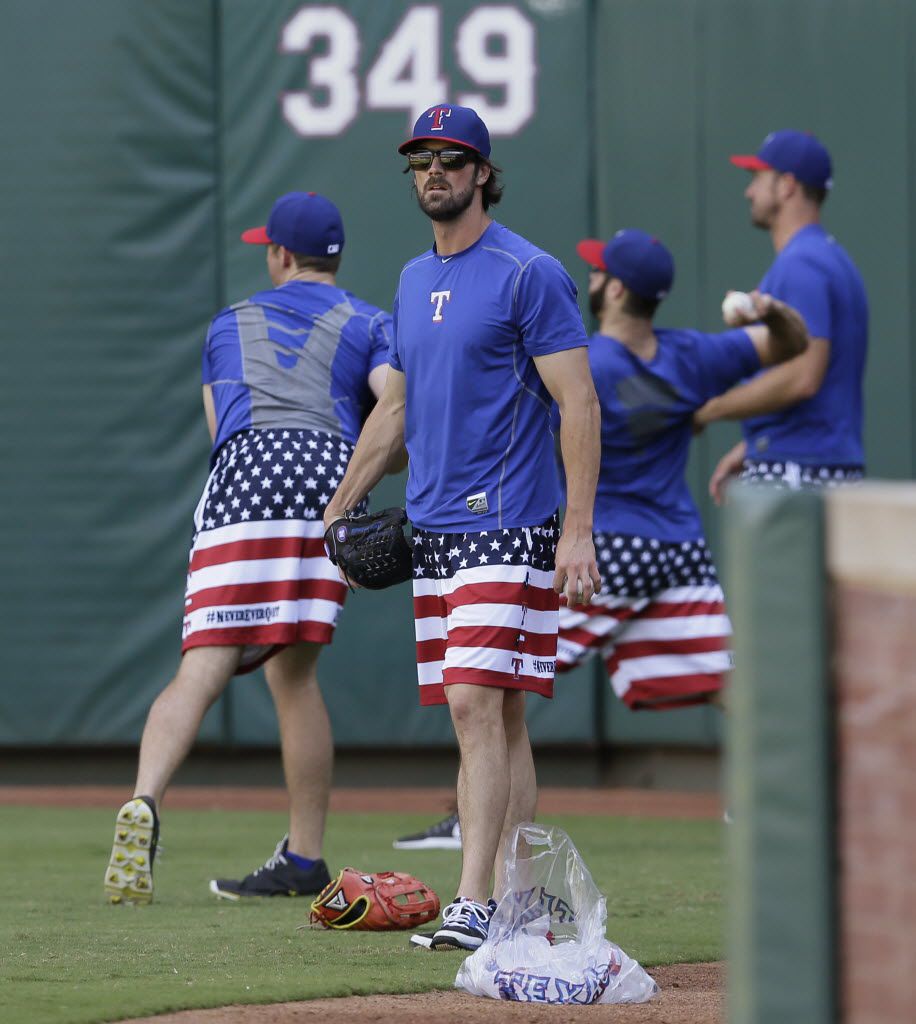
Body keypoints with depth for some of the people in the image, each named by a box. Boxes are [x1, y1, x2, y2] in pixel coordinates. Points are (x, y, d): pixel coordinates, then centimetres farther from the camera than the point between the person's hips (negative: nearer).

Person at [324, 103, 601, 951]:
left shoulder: (529, 274, -7)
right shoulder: (414, 281, 17)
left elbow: (578, 404, -11)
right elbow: (394, 410, 25)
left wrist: (578, 530, -18)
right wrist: (334, 513, 21)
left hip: (507, 523, -8)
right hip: (432, 526, 8)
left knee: (478, 701, -16)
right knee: (484, 714, 8)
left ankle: (474, 904, -21)